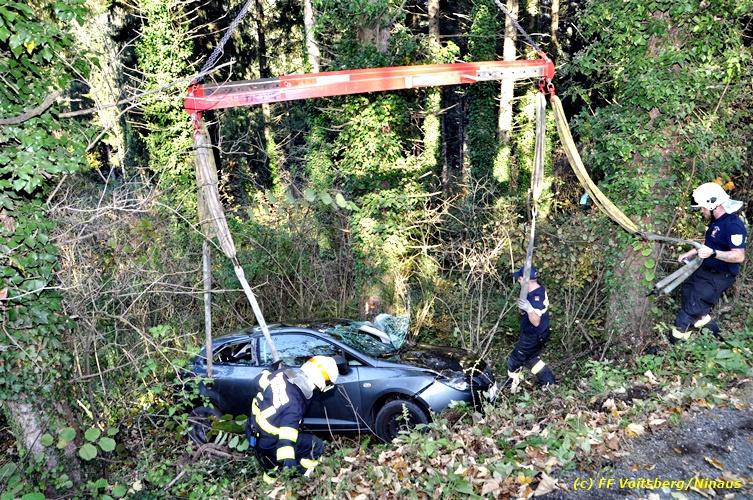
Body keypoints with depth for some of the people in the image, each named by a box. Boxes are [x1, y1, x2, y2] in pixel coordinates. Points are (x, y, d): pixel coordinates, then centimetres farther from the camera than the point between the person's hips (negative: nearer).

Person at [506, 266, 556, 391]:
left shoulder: (535, 298, -33)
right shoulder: (540, 290, -2)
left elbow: (536, 322, -36)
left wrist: (529, 309, -51)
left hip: (533, 337, -10)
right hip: (537, 335, 10)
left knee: (514, 361, 8)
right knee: (529, 358, 27)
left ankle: (512, 386, 27)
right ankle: (549, 382, 31)